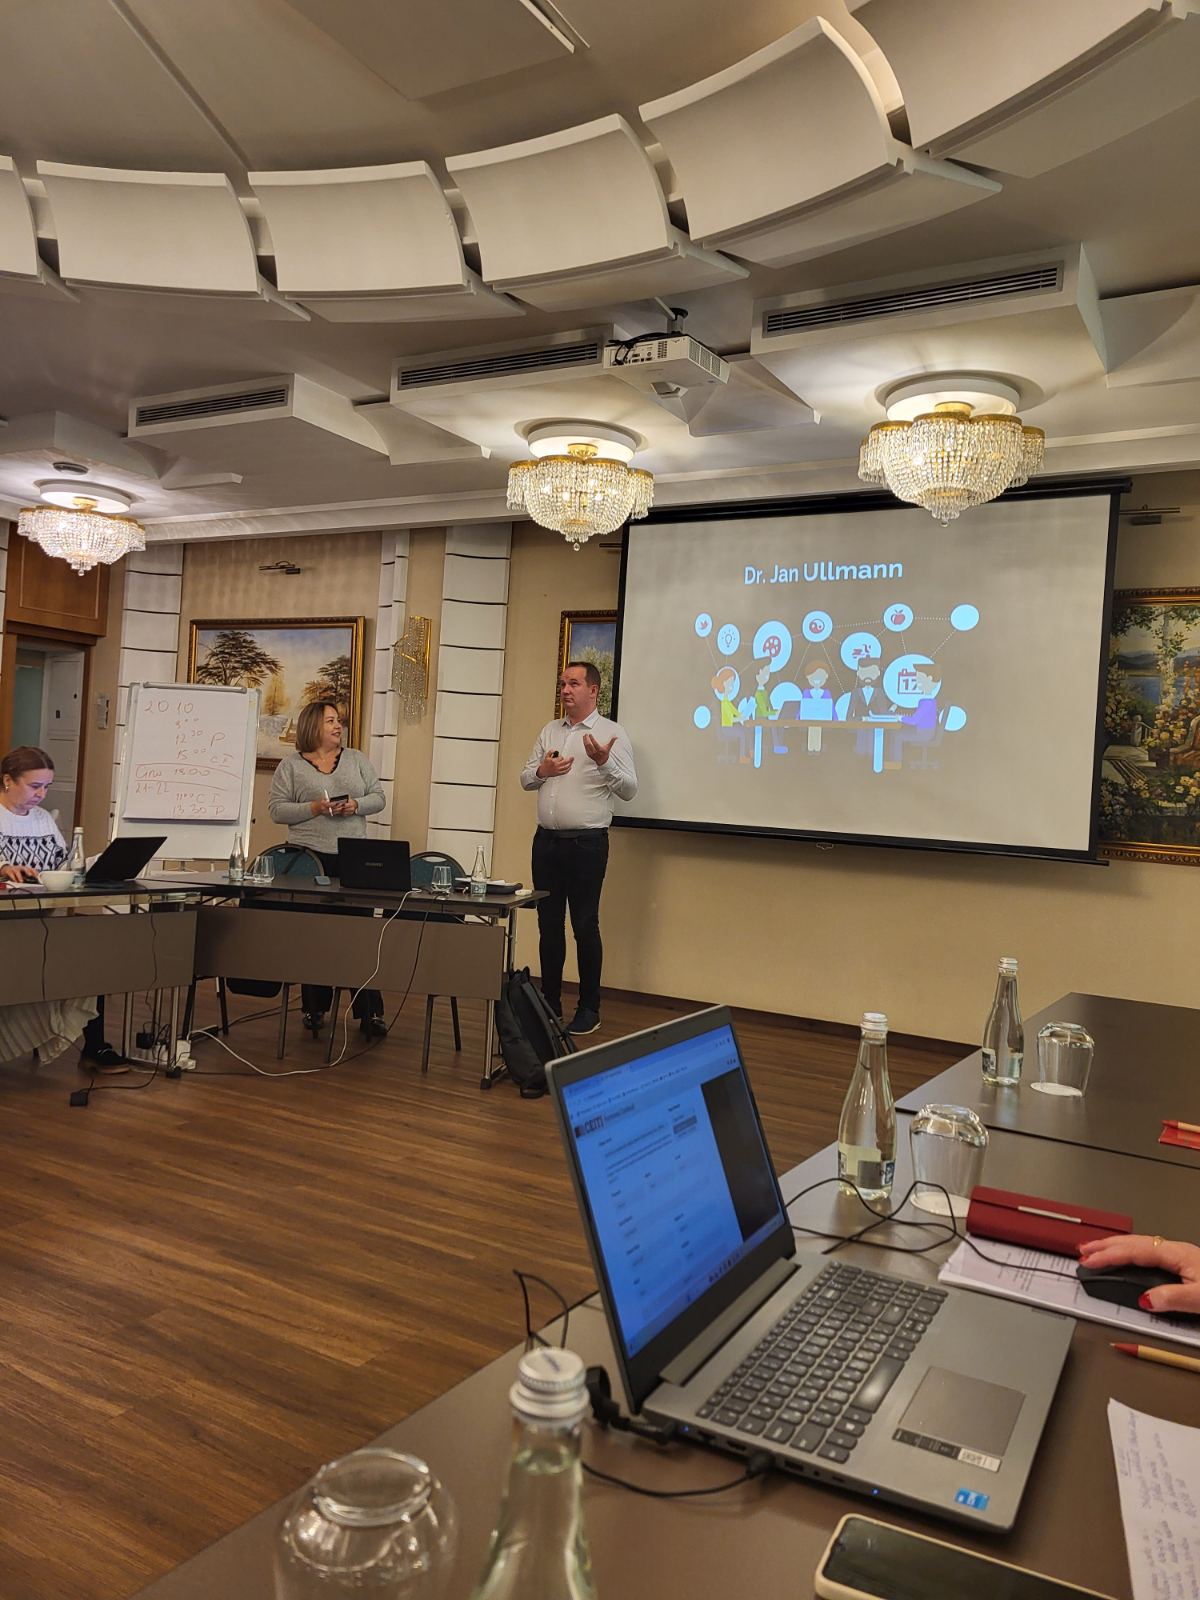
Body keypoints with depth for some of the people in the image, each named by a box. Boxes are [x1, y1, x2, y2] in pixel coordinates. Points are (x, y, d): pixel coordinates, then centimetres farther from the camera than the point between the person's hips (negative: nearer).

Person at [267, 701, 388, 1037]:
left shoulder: (357, 760, 14)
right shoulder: (291, 766, 6)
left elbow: (378, 798, 11)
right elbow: (276, 809, -1)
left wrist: (356, 805, -9)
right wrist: (314, 808, -15)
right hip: (310, 858, -1)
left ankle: (370, 1012, 2)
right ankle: (314, 1009, 17)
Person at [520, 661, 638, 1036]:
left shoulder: (613, 733, -4)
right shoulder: (550, 730, 14)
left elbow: (629, 789, -9)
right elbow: (525, 778, 18)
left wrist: (604, 762, -26)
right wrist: (541, 770, -4)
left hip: (586, 843, -5)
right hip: (546, 840, 6)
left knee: (585, 926, -1)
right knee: (549, 925, 11)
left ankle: (589, 1009, 11)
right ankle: (549, 1002, 22)